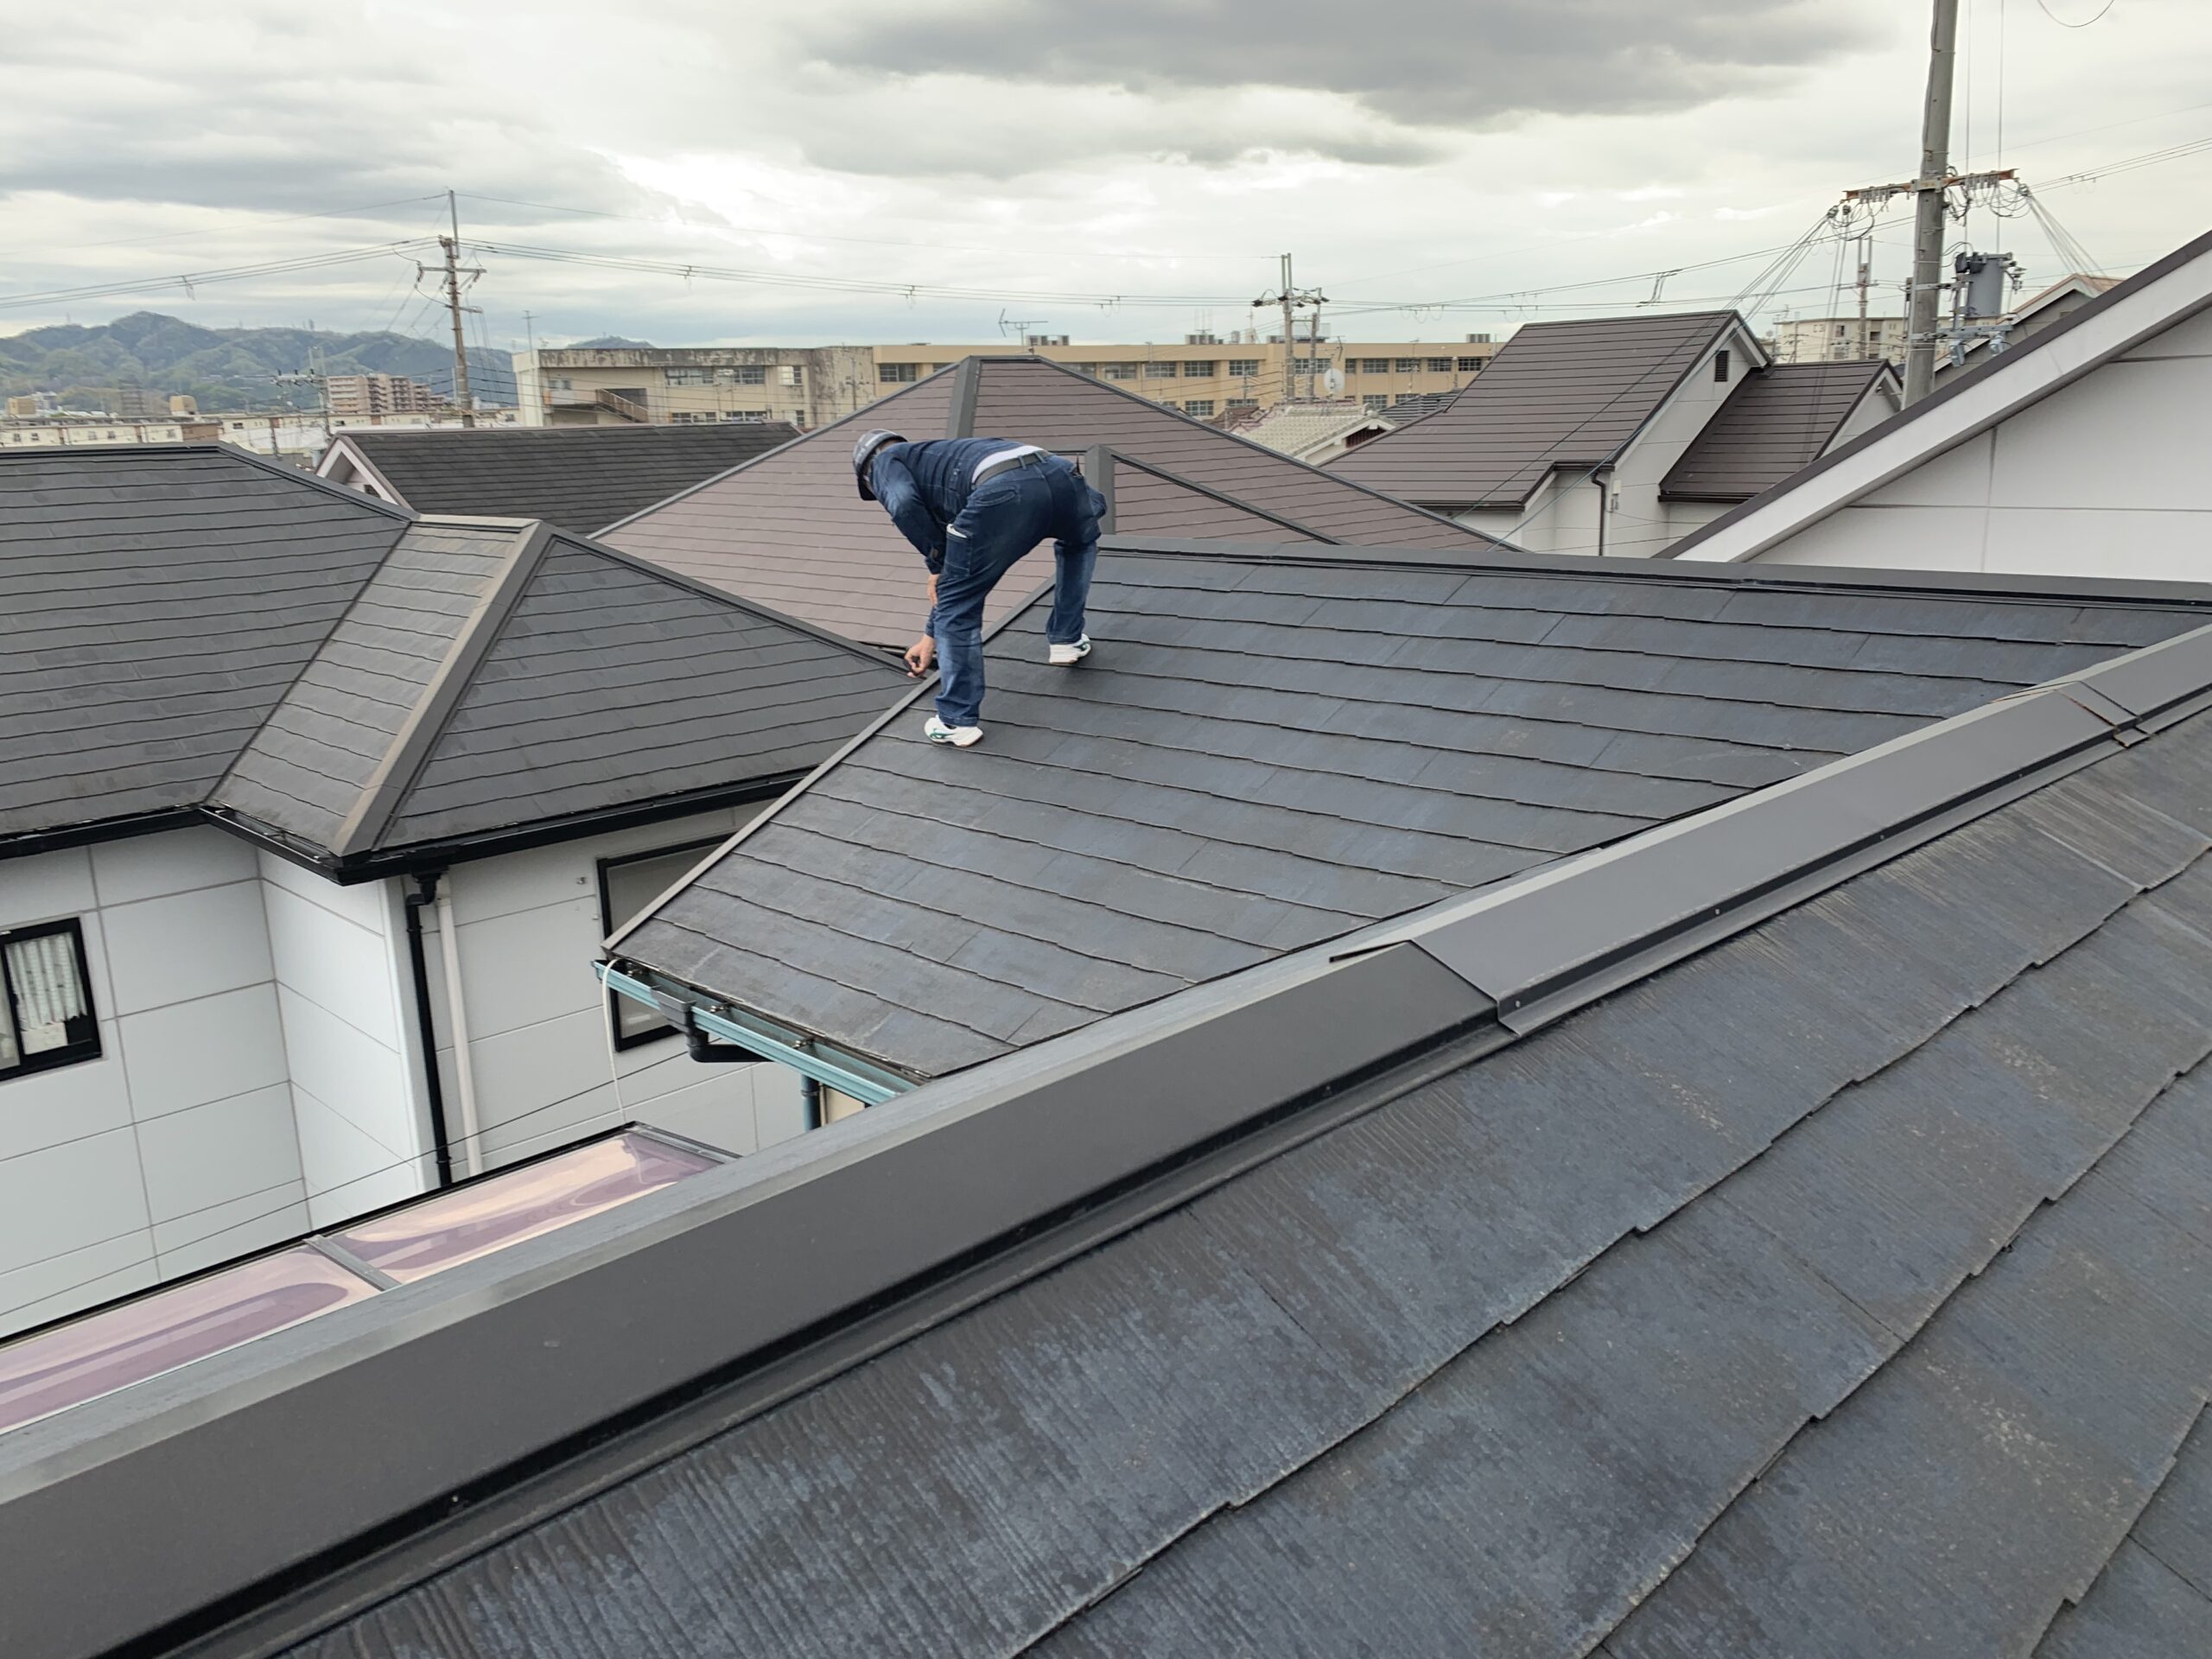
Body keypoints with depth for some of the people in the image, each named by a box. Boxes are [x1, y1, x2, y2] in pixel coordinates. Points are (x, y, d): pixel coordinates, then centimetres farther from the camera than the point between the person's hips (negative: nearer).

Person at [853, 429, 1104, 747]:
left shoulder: (886, 461, 25)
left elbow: (904, 503, -3)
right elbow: (962, 580, 49)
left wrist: (936, 564, 13)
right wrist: (931, 636, 59)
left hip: (1003, 491, -7)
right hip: (1057, 473, 7)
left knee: (957, 607, 10)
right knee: (1081, 542, 42)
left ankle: (957, 721, 17)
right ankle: (1067, 641, 41)